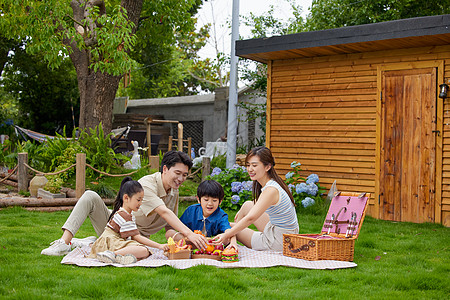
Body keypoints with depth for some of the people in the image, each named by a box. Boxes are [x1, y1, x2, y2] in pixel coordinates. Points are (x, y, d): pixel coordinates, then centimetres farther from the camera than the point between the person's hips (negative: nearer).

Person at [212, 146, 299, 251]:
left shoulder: (271, 190, -27)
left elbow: (250, 218, -34)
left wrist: (226, 235, -34)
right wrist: (242, 210, 29)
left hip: (279, 243, -9)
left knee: (230, 227, 5)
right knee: (247, 205, 18)